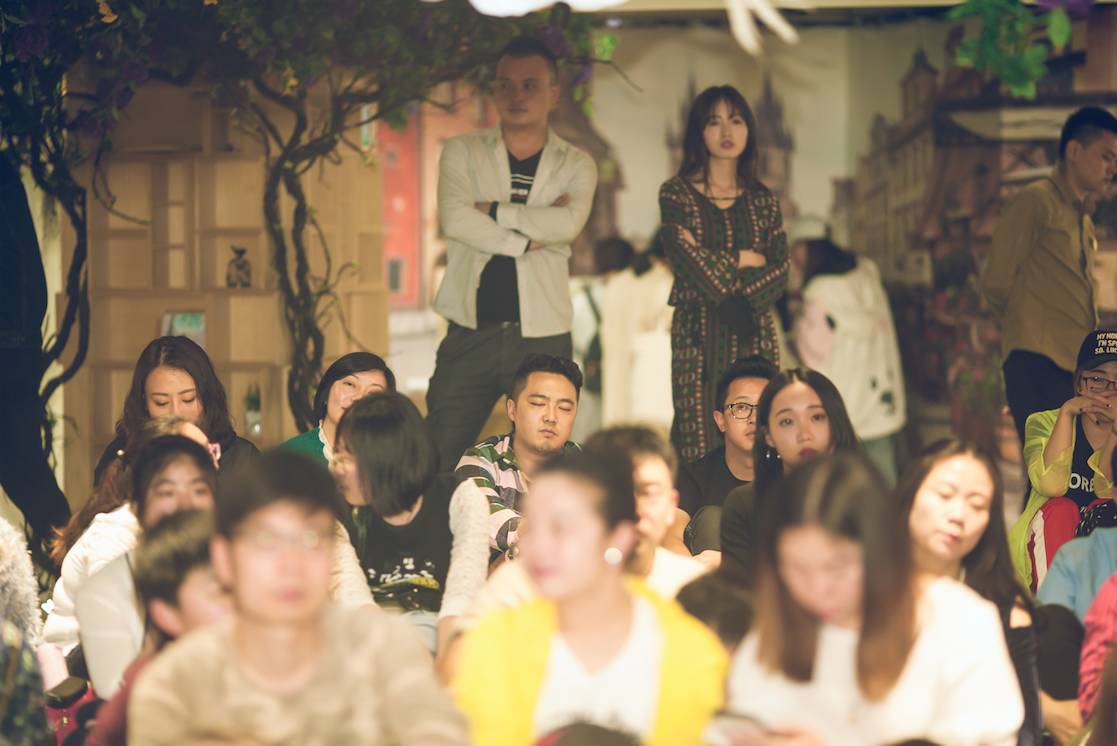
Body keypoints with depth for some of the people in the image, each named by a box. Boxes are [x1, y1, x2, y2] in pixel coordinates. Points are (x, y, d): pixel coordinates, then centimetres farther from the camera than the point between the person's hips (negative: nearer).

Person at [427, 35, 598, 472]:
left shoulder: (576, 165, 9)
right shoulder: (462, 152, 9)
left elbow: (568, 224, -12)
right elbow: (454, 218, -10)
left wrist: (493, 210, -9)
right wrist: (530, 239, -10)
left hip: (543, 335, 0)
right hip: (471, 334, 0)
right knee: (436, 463, -3)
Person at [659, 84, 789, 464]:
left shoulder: (762, 200, 12)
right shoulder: (676, 193, 2)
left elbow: (780, 271, 3)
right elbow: (687, 260, -10)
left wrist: (736, 298, -11)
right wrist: (744, 259, 0)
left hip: (752, 333, 3)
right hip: (698, 336, -3)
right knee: (700, 445, -6)